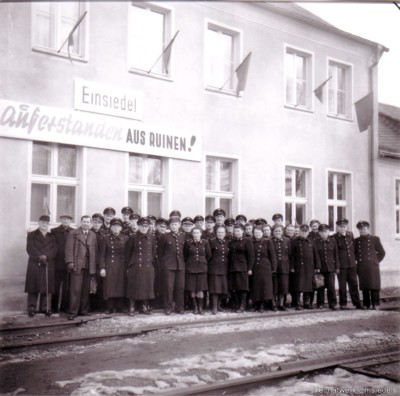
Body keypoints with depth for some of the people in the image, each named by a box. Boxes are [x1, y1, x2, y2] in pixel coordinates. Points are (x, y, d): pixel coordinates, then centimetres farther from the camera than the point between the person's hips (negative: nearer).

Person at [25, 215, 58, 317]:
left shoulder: (52, 236, 17)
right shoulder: (31, 235, 11)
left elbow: (54, 250, 4)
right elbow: (30, 249, -3)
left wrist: (46, 256, -14)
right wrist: (40, 257, -15)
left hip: (48, 265, 2)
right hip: (34, 265, -2)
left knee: (47, 288, 0)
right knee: (33, 287, -3)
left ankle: (45, 308, 5)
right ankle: (32, 308, 2)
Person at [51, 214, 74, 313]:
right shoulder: (54, 231, 5)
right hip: (57, 263, -1)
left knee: (67, 286, 4)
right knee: (56, 286, 3)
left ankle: (65, 306, 12)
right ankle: (54, 307, 11)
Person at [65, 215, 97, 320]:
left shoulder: (93, 235, 15)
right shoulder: (73, 233, 4)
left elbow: (95, 251, 14)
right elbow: (69, 248, -3)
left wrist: (94, 266, 8)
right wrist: (70, 262, -12)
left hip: (89, 266, 4)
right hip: (77, 265, -4)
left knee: (86, 289, 7)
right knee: (75, 289, -5)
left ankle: (84, 310, 16)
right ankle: (73, 311, -1)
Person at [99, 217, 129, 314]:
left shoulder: (125, 239, 7)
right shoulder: (106, 239, 2)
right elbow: (101, 255, 0)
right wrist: (102, 268, -7)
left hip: (122, 268, 1)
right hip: (109, 267, -1)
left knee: (121, 287, 2)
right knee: (110, 288, -3)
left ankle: (120, 307, 11)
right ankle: (110, 308, 6)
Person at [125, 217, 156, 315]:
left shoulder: (152, 238, 6)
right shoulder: (133, 238, -2)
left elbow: (153, 252, 12)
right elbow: (128, 253, 2)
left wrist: (152, 263, 8)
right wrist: (128, 266, 0)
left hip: (148, 267, 3)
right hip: (135, 267, -2)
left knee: (147, 287, 7)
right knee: (133, 288, 1)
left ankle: (145, 307, 20)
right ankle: (132, 308, 10)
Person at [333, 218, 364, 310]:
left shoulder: (350, 235, 9)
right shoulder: (335, 237, -7)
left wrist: (354, 258, 14)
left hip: (352, 264, 4)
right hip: (341, 265, -4)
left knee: (354, 284, 6)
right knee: (342, 285, 3)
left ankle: (357, 303, 13)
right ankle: (343, 304, 12)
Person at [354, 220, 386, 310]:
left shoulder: (375, 239, 4)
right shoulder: (356, 241, 10)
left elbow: (382, 252, 9)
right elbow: (354, 253, 21)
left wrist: (376, 261, 4)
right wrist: (358, 260, 9)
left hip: (373, 266, -2)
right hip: (361, 267, 2)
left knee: (374, 286, -4)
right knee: (364, 287, 3)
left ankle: (375, 305, 1)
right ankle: (366, 305, 9)